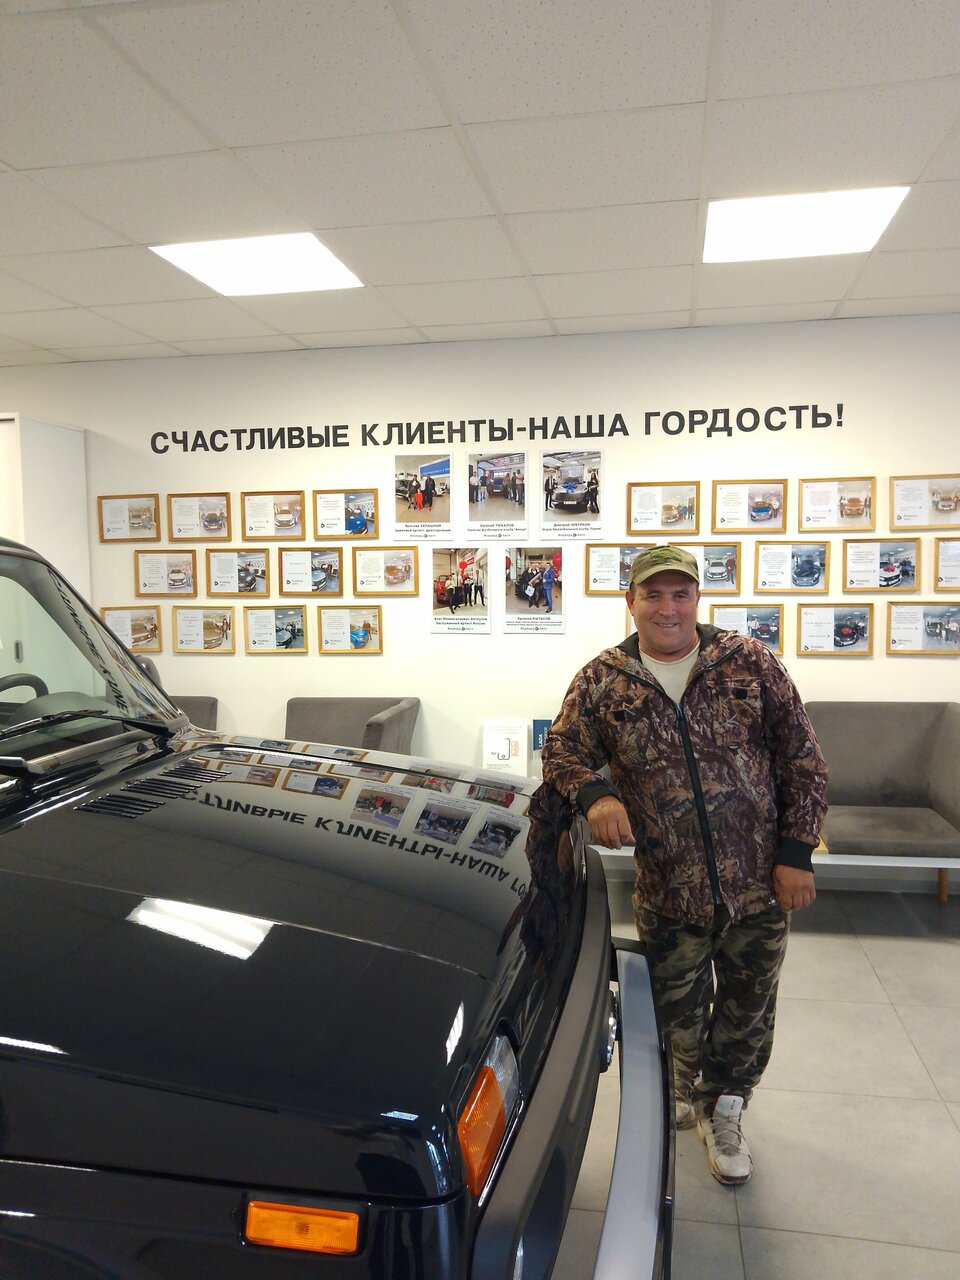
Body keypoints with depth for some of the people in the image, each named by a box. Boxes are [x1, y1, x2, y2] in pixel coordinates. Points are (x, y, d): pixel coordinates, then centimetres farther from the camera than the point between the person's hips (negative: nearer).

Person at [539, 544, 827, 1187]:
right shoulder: (601, 681, -3)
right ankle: (695, 1092, 50)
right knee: (680, 1013, 19)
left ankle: (725, 1110, 43)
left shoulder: (751, 663, -6)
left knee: (748, 1010, 16)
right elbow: (562, 749, 3)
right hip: (667, 894, 1)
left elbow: (803, 760, -3)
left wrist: (796, 852, -7)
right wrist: (593, 794, -18)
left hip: (760, 887, 0)